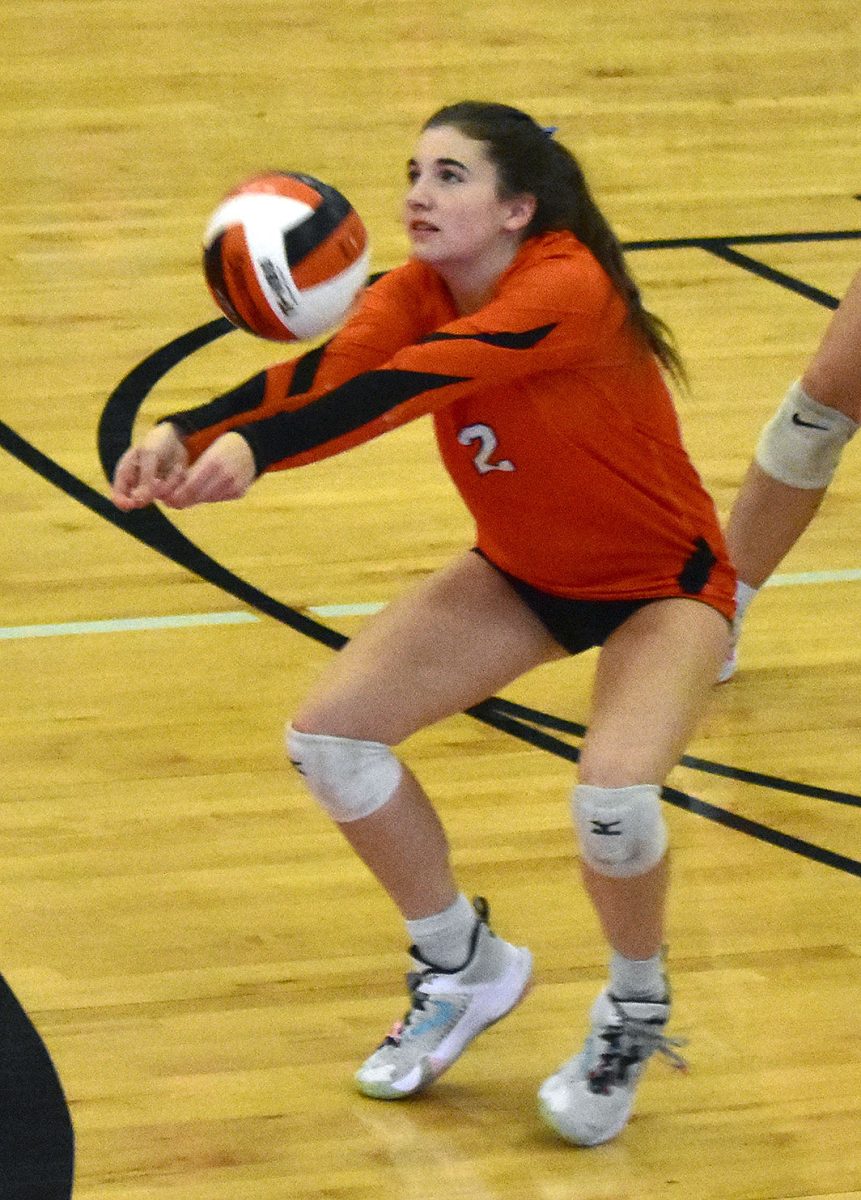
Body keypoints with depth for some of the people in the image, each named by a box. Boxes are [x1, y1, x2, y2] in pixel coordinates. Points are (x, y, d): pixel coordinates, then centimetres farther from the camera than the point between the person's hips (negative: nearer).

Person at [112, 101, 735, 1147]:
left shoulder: (567, 288, -31)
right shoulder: (419, 292, -12)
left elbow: (411, 384, -46)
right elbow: (327, 372, -31)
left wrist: (256, 449, -60)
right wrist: (183, 433, -49)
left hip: (660, 585, -7)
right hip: (523, 571, 7)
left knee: (613, 793, -31)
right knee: (327, 733, -7)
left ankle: (635, 1012, 1)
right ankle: (463, 969, 16)